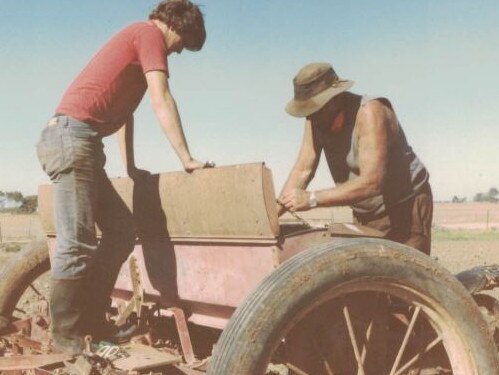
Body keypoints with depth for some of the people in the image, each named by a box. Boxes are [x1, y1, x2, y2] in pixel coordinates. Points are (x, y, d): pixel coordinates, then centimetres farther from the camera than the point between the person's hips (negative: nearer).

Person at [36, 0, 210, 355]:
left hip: (78, 141, 10)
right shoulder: (149, 33, 0)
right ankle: (66, 335, -4)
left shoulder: (135, 40, 29)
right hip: (72, 136, -10)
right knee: (77, 244, -11)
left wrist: (130, 167, 28)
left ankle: (91, 319, 12)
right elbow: (162, 101, -9)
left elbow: (122, 109, 30)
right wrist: (187, 159, -7)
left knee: (122, 231, 8)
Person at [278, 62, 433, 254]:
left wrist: (312, 199, -37)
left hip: (405, 209, -7)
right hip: (364, 215, 7)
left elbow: (371, 183, -35)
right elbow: (303, 169, -6)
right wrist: (274, 213, -18)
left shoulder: (370, 112, -27)